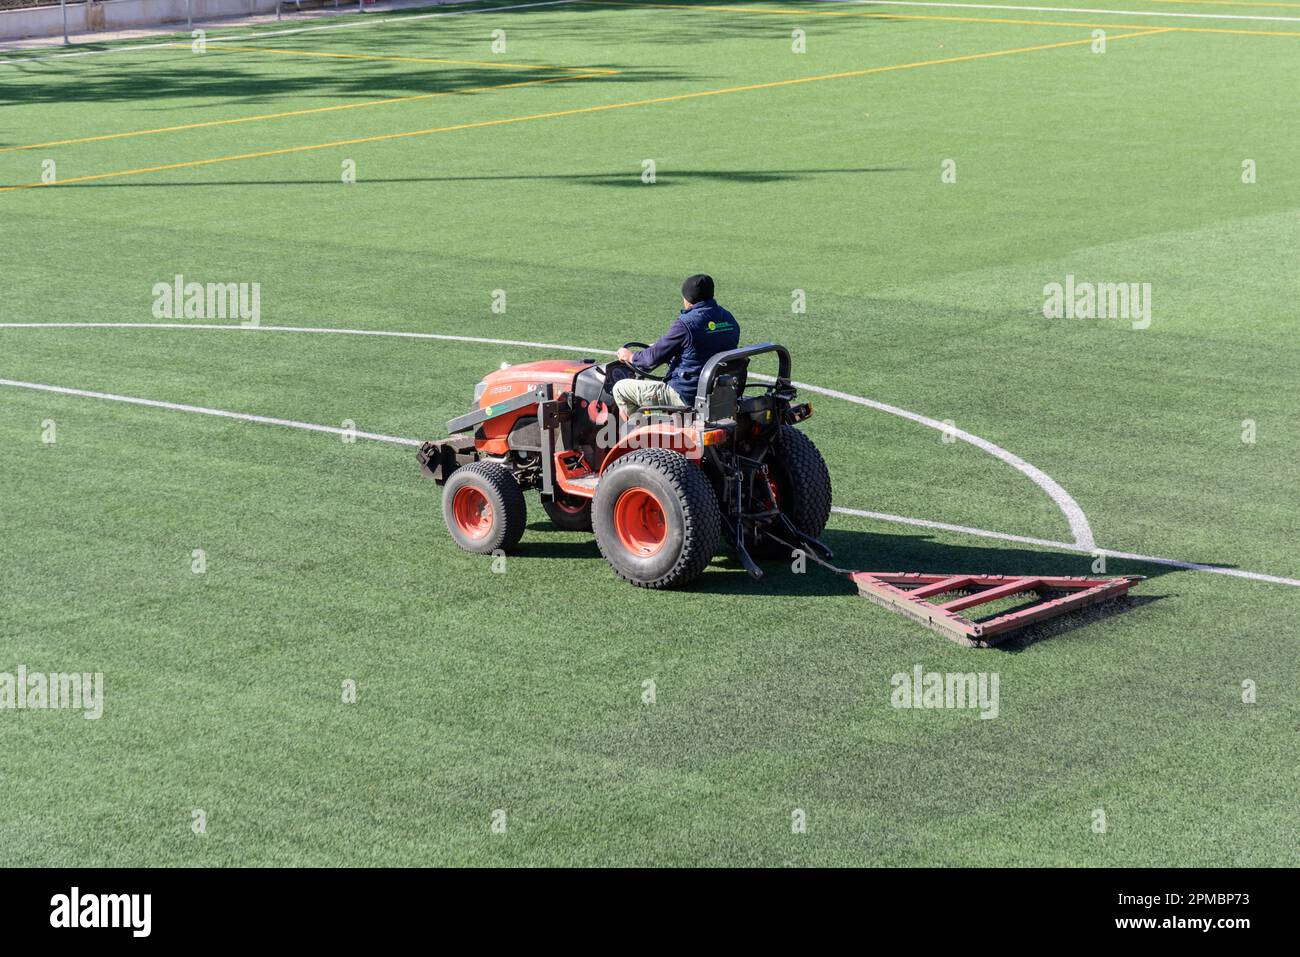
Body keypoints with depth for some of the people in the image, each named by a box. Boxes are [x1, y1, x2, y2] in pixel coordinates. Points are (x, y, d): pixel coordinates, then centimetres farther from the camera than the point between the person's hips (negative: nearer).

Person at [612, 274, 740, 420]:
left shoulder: (686, 323, -19)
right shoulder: (730, 321, 4)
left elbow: (655, 357, -10)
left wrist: (631, 357, 11)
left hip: (687, 397, -8)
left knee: (620, 388, 4)